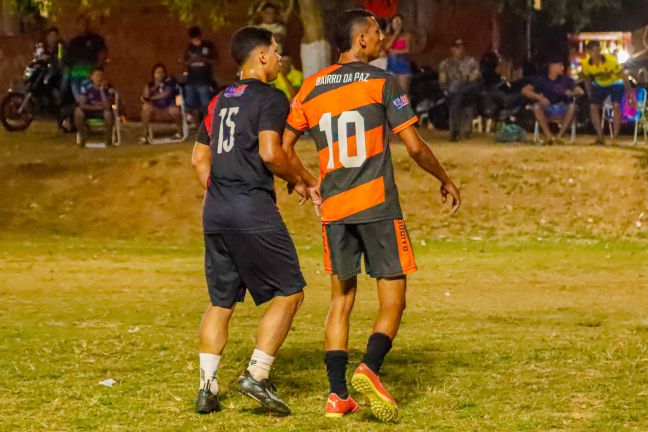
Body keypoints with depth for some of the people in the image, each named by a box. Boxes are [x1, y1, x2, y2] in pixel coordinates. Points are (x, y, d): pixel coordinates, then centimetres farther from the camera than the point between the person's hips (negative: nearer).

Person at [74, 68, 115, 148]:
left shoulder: (109, 88, -14)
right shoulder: (85, 86, -11)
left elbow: (107, 106, -26)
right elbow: (82, 104, -12)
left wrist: (102, 90, -29)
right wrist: (96, 107, -20)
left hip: (102, 111, -1)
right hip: (89, 110, 1)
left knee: (108, 113, -36)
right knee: (78, 111, -31)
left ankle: (108, 137, -15)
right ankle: (82, 137, -15)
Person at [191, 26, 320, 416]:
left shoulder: (220, 101, 18)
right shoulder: (270, 98, -6)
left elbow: (199, 157, 20)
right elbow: (270, 153, -18)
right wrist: (301, 182, -4)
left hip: (215, 211, 8)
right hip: (254, 212, -8)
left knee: (221, 302, 13)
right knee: (290, 293, 2)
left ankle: (207, 387, 8)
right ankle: (257, 376, -6)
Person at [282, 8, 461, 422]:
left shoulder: (312, 87, 9)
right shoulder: (382, 82, -4)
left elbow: (284, 146, 11)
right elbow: (414, 146, -5)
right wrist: (446, 181, 10)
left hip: (334, 208, 5)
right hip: (378, 206, -5)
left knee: (342, 299, 12)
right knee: (392, 301, 3)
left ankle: (338, 395, 5)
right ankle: (369, 369, -20)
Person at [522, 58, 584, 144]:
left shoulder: (566, 80, 9)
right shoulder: (541, 80, 4)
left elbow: (581, 92, 3)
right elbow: (525, 90, -5)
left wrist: (572, 93, -21)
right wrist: (539, 97, -22)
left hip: (562, 112, 0)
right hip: (547, 112, 0)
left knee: (572, 106, -31)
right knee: (537, 106, -31)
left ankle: (559, 136, -38)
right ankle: (548, 135, -39)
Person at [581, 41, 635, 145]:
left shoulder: (611, 60, -31)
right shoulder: (586, 64, -20)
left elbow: (623, 77, -22)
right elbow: (587, 80, 2)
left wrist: (631, 95, -21)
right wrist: (590, 97, 1)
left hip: (615, 84, -4)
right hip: (599, 86, 4)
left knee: (616, 106, -24)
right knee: (593, 107, -11)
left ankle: (615, 137, -20)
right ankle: (600, 138, -2)